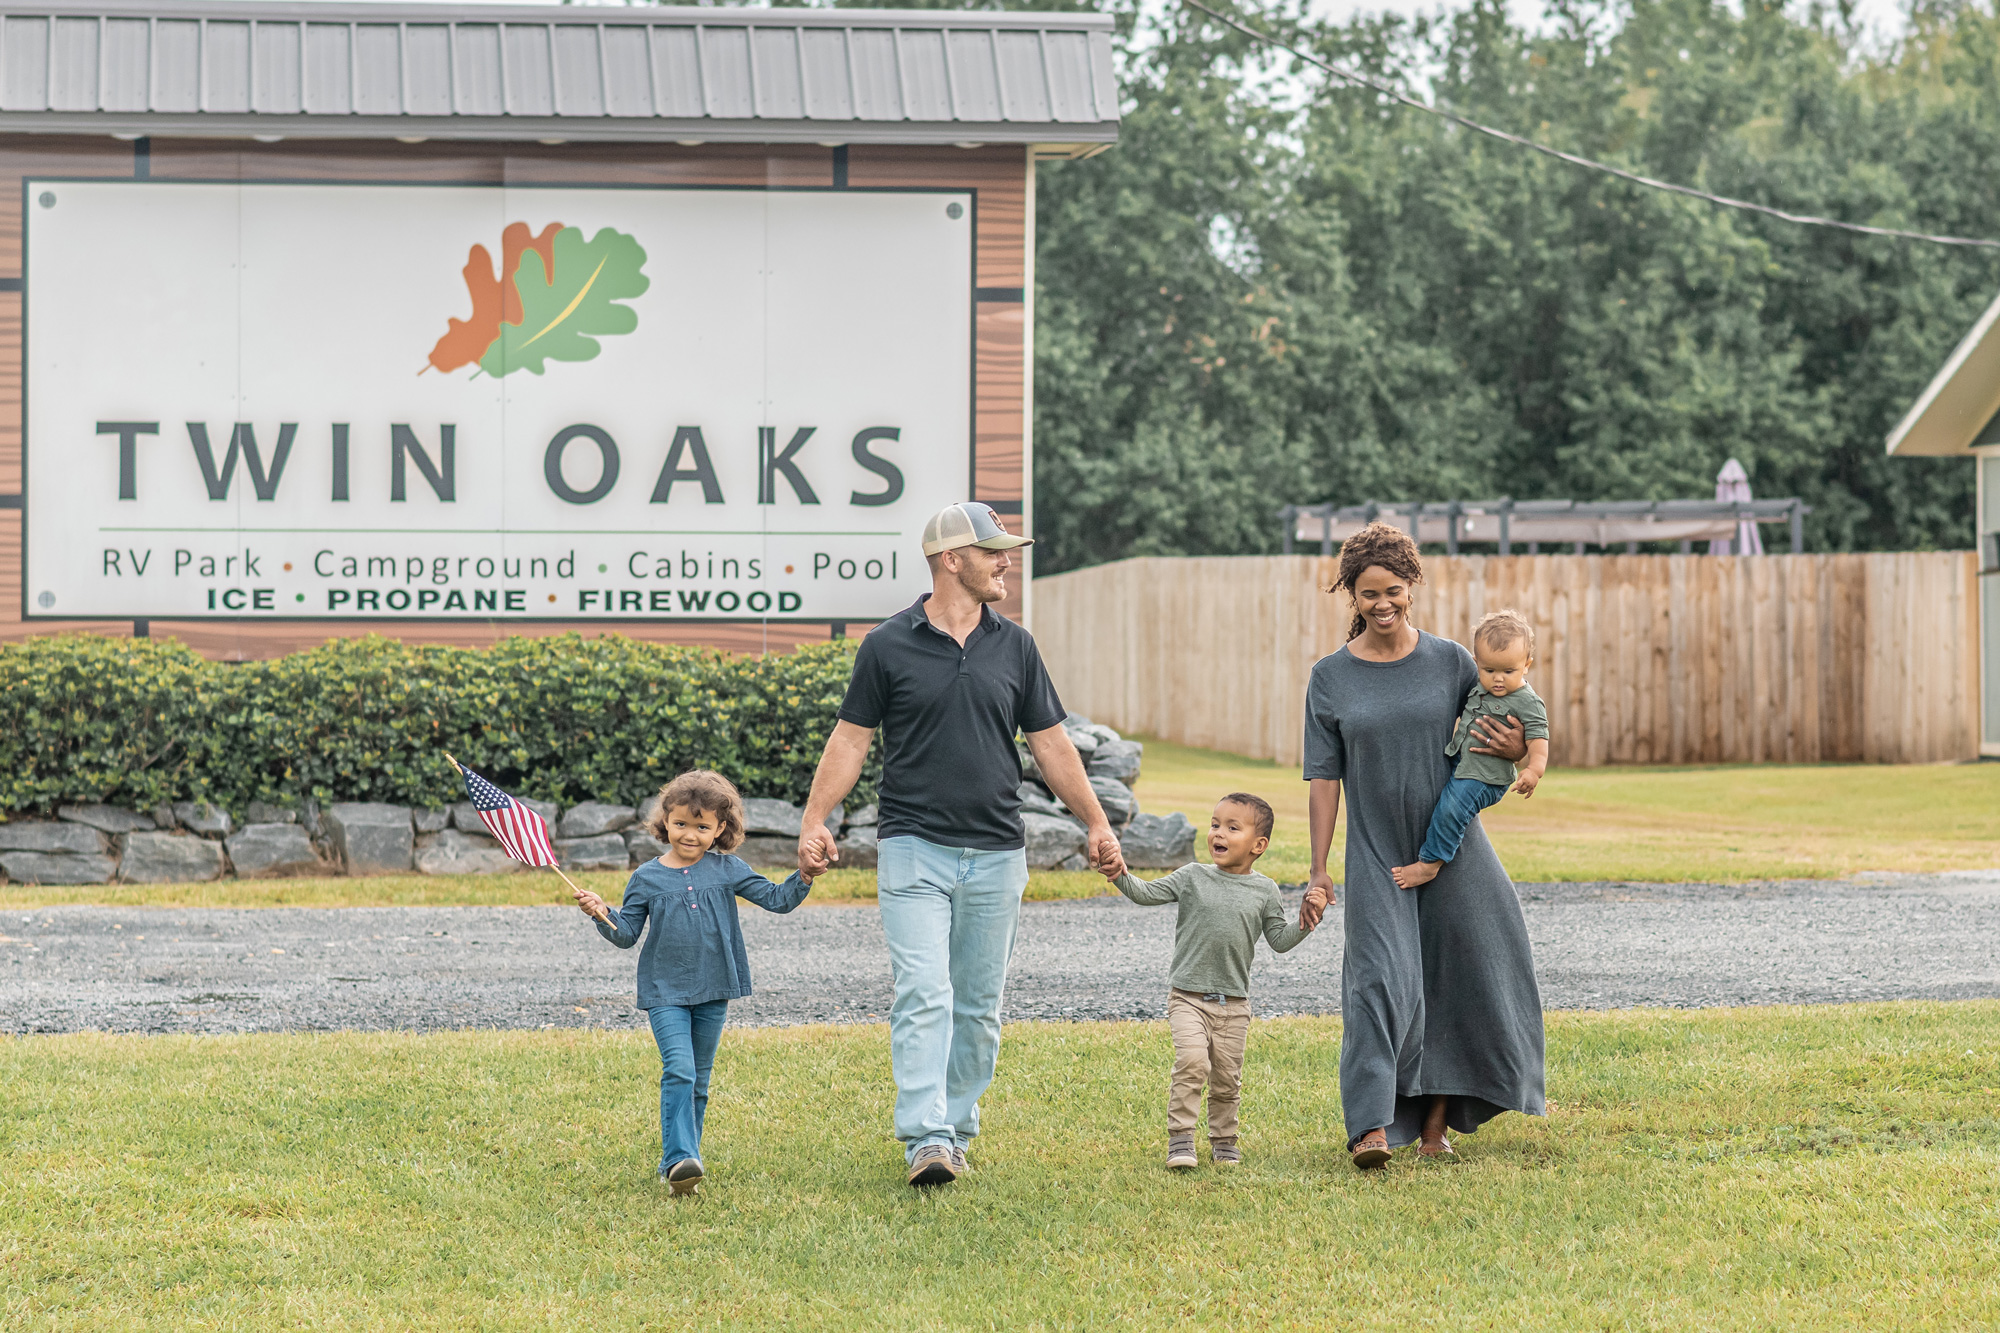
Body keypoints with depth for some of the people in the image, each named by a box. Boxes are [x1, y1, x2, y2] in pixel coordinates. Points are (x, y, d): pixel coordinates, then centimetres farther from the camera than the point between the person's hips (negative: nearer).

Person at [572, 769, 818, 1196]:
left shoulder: (728, 871, 2)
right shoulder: (647, 878, 1)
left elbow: (776, 899, 3)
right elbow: (627, 935, 4)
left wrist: (804, 878, -14)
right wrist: (603, 915, -14)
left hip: (712, 992, 2)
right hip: (665, 991, -2)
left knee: (699, 1081, 10)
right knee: (678, 1070, -18)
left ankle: (684, 1160, 21)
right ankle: (679, 1159, -25)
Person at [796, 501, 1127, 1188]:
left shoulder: (1013, 646, 8)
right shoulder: (889, 645, -1)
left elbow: (1050, 743, 13)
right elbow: (851, 738, 2)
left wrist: (1096, 823, 9)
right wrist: (814, 822, -8)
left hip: (996, 854, 4)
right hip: (914, 851, -4)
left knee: (978, 1006, 8)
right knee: (924, 997, -14)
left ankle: (956, 1130, 19)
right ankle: (926, 1140, -19)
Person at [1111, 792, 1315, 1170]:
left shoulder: (1264, 891, 4)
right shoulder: (1193, 877, 2)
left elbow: (1279, 940, 8)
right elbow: (1147, 894, -1)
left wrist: (1304, 925, -10)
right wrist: (1121, 875, -18)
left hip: (1233, 1002, 2)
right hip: (1188, 994, -2)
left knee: (1227, 1076, 6)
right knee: (1192, 1062, -20)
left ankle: (1223, 1140, 25)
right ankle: (1180, 1139, -13)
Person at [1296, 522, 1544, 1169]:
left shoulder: (1449, 661, 1)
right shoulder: (1332, 677, 1)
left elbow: (1506, 730, 12)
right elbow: (1325, 778, 1)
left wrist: (1515, 749, -13)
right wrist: (1318, 873, -2)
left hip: (1452, 849, 1)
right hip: (1375, 855, -1)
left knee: (1453, 979, 5)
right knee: (1380, 979, -14)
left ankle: (1436, 1121, 18)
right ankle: (1372, 1126, -22)